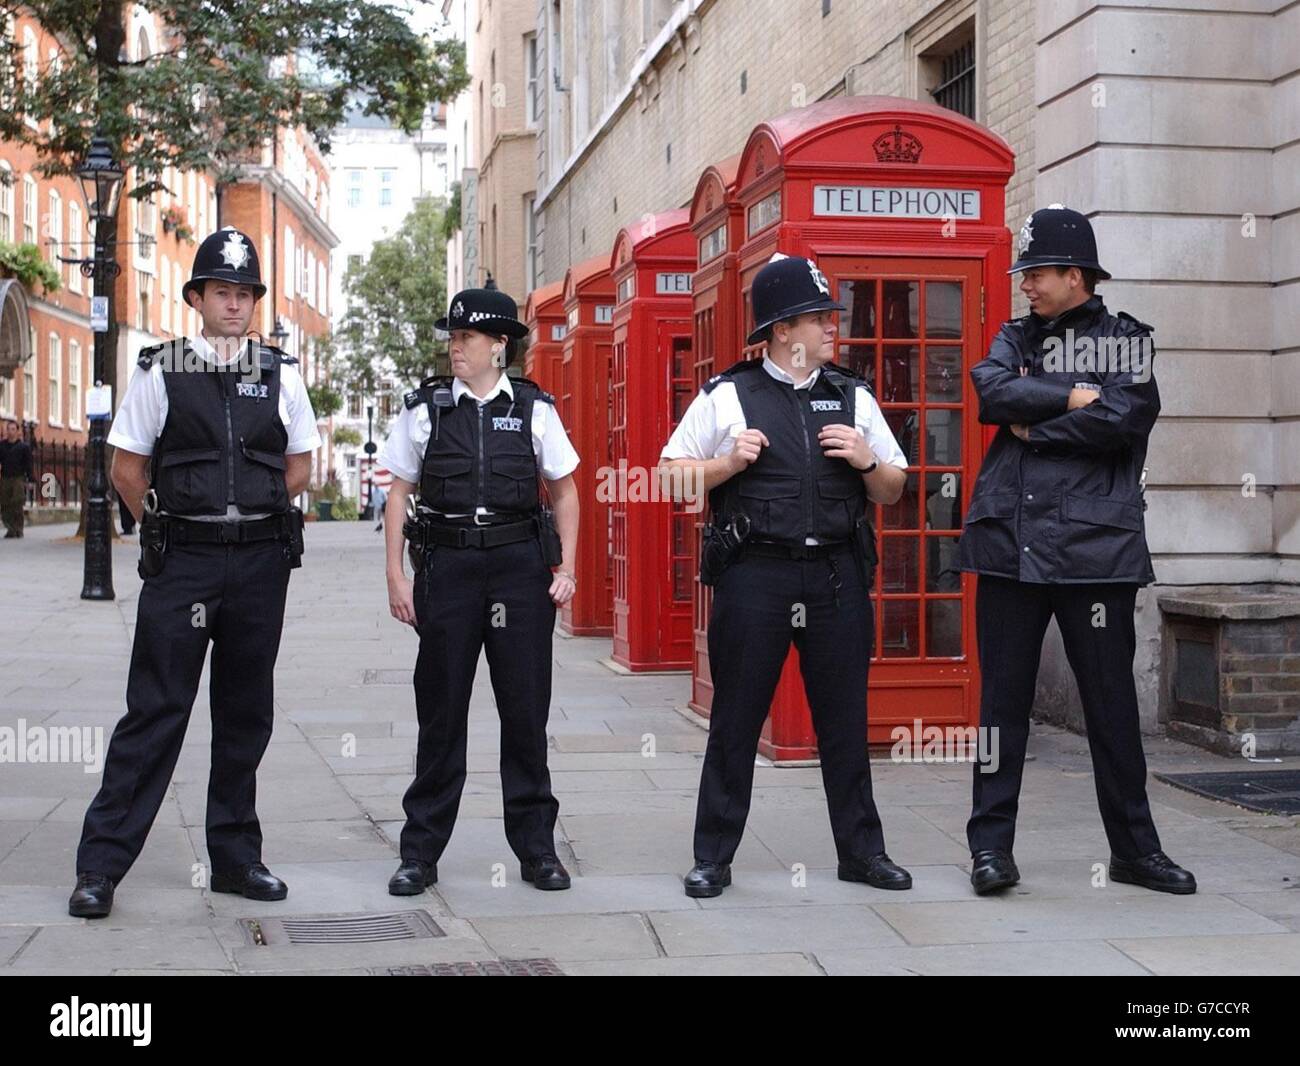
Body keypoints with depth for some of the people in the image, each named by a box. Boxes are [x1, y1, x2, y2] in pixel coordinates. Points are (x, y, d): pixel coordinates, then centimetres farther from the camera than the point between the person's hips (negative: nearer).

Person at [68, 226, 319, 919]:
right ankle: (100, 867, 2)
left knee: (245, 714, 9)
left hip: (261, 561, 3)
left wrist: (251, 520, 11)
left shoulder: (281, 376, 8)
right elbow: (127, 467, 7)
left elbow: (299, 466, 17)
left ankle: (235, 858, 20)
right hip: (182, 563, -3)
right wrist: (172, 530, 8)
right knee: (155, 711, -4)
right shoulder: (161, 373, 2)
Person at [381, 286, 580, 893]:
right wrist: (396, 575, 1)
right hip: (448, 564, 0)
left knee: (525, 707, 5)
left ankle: (536, 848, 17)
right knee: (440, 711, 5)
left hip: (519, 567, 0)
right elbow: (399, 492, 7)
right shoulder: (425, 408, 4)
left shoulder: (533, 409, 5)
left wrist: (566, 569, 4)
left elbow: (564, 489, 11)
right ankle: (420, 853, 14)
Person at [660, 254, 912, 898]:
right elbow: (672, 479, 5)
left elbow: (892, 491, 18)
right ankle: (713, 857, 14)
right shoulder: (726, 397, 3)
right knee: (736, 721, 3)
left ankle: (860, 850, 20)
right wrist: (729, 463, -9)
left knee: (845, 719, 8)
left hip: (837, 575, 3)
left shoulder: (854, 397, 12)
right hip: (753, 573, -3)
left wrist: (867, 461, -2)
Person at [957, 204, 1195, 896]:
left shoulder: (1125, 339, 5)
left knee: (1112, 700, 5)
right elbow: (991, 392, -5)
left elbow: (1126, 418, -12)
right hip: (1010, 544, 3)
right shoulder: (1015, 338, 15)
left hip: (1094, 545, -2)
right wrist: (1069, 397, -10)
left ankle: (1134, 848, 17)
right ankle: (991, 844, 12)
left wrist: (1032, 427, -7)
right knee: (1002, 696, 4)